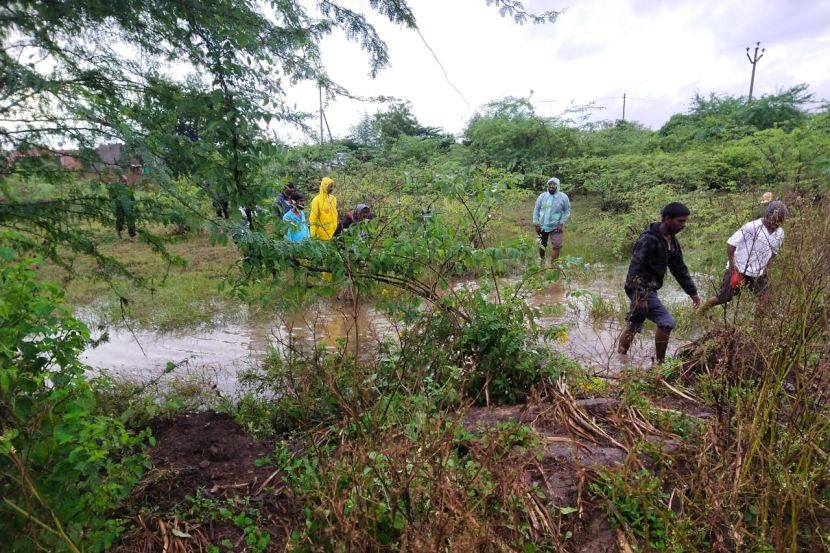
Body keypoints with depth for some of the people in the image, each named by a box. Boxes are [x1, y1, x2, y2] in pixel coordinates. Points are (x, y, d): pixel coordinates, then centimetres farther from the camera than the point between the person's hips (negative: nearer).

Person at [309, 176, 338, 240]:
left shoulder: (333, 198, 8)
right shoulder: (317, 200, -10)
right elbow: (313, 217, -9)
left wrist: (336, 227, 13)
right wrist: (313, 234, -12)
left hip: (332, 231, 6)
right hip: (322, 232, -6)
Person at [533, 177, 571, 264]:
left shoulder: (563, 197, -6)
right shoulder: (542, 196, -1)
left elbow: (567, 211, -2)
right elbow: (536, 210, 2)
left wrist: (561, 224, -11)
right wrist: (536, 223, -4)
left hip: (556, 227, -2)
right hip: (542, 226, 2)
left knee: (556, 246, -13)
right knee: (542, 245, 17)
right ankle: (541, 260, 39)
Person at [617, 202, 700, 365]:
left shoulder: (671, 240, 9)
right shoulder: (648, 239, -21)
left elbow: (679, 268, 16)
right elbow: (635, 268, -25)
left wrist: (692, 292, 17)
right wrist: (640, 296, -28)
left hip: (650, 288, 9)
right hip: (640, 289, -9)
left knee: (633, 325, 17)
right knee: (667, 322, -12)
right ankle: (659, 362, 1)